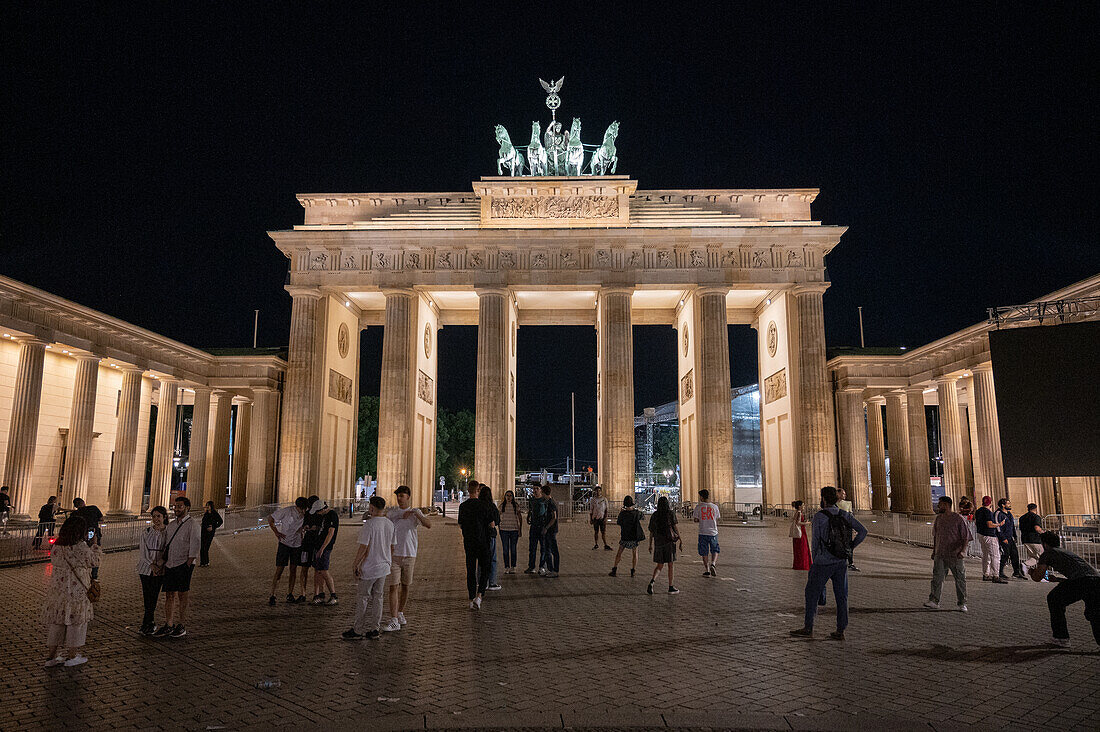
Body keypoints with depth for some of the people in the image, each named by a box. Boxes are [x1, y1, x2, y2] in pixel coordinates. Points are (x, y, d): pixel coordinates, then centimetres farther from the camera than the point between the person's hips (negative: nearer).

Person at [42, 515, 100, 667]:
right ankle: (71, 656, 15)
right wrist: (95, 545, 6)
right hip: (76, 590, -6)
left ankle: (51, 655, 21)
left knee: (56, 620, 15)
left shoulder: (57, 546, 0)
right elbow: (94, 562, -7)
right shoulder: (81, 548, -18)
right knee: (76, 620, 7)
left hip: (57, 589, 6)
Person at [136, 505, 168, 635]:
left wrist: (159, 563, -14)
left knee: (153, 596, -3)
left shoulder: (169, 532, 0)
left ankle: (147, 624, 6)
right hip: (146, 568, 2)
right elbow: (143, 551, 2)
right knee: (147, 596, 0)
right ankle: (149, 624, 9)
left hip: (160, 569, -2)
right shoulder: (146, 531, 6)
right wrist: (151, 565, -9)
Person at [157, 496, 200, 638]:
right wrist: (164, 562, 11)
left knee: (182, 595, 1)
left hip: (183, 565, -7)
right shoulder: (172, 525, 15)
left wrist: (187, 566, -15)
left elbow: (194, 549, -11)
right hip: (170, 565, 7)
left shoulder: (193, 525, -7)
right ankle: (169, 626, 17)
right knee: (169, 595, 9)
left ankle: (181, 626, 10)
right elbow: (167, 545, 20)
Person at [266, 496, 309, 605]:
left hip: (297, 544, 4)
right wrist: (276, 532, -11)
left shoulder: (306, 515, -3)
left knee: (293, 570, 7)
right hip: (284, 543, -4)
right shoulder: (287, 511, -15)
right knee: (279, 570, -7)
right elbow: (270, 519, -4)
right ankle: (272, 596, -2)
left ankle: (290, 594, 17)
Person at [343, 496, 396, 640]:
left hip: (369, 568, -6)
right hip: (384, 567, 6)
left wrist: (356, 565, -9)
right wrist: (389, 564, 21)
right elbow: (392, 547, 12)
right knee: (377, 597, 12)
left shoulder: (369, 524, -16)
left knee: (362, 598, 4)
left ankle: (357, 630, 11)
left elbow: (363, 547, -18)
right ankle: (373, 630, 17)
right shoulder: (390, 524, 5)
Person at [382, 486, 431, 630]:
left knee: (405, 586, 12)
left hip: (409, 555, 0)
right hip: (394, 554, 0)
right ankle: (394, 620, -6)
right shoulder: (391, 512, 4)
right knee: (393, 587, -6)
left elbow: (428, 525, -15)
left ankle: (400, 613, 29)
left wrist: (415, 513, -26)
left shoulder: (415, 513, 0)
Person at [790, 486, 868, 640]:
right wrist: (850, 547, 6)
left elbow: (816, 541, -7)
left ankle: (808, 628, 11)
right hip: (842, 562, 5)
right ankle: (840, 631, 13)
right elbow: (863, 531, -3)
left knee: (812, 593, 6)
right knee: (841, 596, 11)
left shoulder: (819, 517, -11)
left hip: (824, 563, -5)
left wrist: (815, 561, 7)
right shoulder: (845, 515, 2)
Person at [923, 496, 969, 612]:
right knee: (937, 577, -5)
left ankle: (961, 604, 16)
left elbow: (966, 537, -8)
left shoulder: (959, 519, -6)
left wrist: (962, 551, -20)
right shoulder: (938, 518, 10)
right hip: (940, 554, 4)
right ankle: (934, 601, -6)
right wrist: (934, 551, 18)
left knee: (960, 579, 4)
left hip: (955, 555, -4)